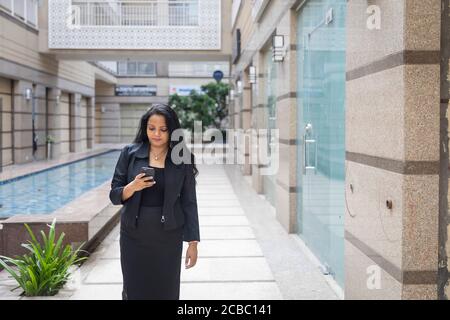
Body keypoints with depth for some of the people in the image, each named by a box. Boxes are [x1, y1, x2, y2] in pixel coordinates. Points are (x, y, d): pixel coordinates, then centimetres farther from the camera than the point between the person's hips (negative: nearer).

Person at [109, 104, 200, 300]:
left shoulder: (182, 159, -2)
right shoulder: (130, 153, -1)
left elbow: (189, 202, 0)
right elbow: (114, 195, 2)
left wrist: (193, 242, -2)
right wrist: (133, 187, -19)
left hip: (168, 237, 0)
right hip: (134, 236, 1)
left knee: (166, 292, 5)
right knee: (134, 291, 6)